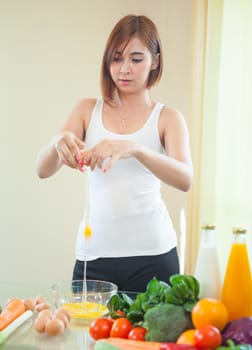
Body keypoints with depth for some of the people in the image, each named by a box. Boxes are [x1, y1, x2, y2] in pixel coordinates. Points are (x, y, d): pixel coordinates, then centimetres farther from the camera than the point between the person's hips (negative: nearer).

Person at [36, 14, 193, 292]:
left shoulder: (168, 118, 2)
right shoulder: (88, 110, 7)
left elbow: (185, 179, -15)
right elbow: (43, 170, -1)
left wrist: (134, 148, -32)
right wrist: (57, 143, -24)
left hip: (152, 253, -1)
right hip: (94, 252, 1)